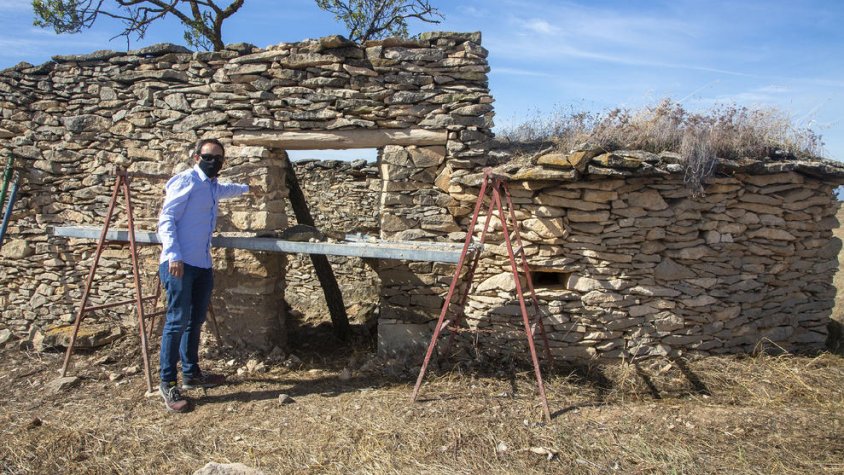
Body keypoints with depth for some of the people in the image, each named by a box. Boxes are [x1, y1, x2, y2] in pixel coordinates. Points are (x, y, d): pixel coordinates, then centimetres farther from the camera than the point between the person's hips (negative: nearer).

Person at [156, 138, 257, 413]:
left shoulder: (212, 186, 20)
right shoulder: (186, 180, -6)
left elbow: (225, 189, 47)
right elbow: (166, 218, -12)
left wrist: (246, 188, 63)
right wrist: (174, 255, -22)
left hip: (203, 265, 9)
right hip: (180, 264, -9)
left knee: (196, 321, 14)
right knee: (177, 321, -8)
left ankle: (191, 374, 26)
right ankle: (167, 384, -1)